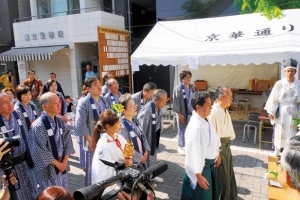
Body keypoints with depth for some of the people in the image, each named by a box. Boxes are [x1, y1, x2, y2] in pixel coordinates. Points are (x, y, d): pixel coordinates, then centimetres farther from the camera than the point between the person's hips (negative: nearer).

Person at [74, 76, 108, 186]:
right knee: (91, 168, 8)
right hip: (92, 141, -6)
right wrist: (90, 140, -15)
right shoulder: (83, 102, -11)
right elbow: (81, 124, -15)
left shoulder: (103, 100, 7)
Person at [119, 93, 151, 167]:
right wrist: (140, 157, -14)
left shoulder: (134, 122, 4)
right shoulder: (122, 126, -22)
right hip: (132, 162, -8)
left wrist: (145, 152, -1)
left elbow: (143, 136, 11)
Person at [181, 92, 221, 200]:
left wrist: (217, 154, 19)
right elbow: (193, 153, -27)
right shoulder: (195, 126, -31)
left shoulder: (207, 120, -3)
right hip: (200, 166, -8)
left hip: (209, 165, 8)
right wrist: (198, 176, -21)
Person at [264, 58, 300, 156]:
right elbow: (273, 98, -3)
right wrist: (271, 112, -7)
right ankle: (277, 150, 23)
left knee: (292, 131, 7)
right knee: (279, 130, 6)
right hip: (281, 111, -1)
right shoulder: (279, 84, -3)